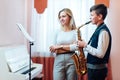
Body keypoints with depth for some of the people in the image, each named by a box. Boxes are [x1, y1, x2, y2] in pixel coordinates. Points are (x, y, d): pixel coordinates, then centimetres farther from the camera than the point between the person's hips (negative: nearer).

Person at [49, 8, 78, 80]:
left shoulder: (76, 32, 0)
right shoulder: (58, 32, 9)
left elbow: (76, 47, -13)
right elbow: (53, 49, 6)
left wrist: (60, 47, -11)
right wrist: (70, 48, -8)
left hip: (72, 62, -2)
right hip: (59, 62, 2)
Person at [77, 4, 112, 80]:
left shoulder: (103, 31, -19)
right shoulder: (99, 29, 11)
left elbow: (100, 53, -25)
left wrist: (85, 46, -18)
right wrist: (85, 45, 3)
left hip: (98, 69, -9)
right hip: (93, 67, 10)